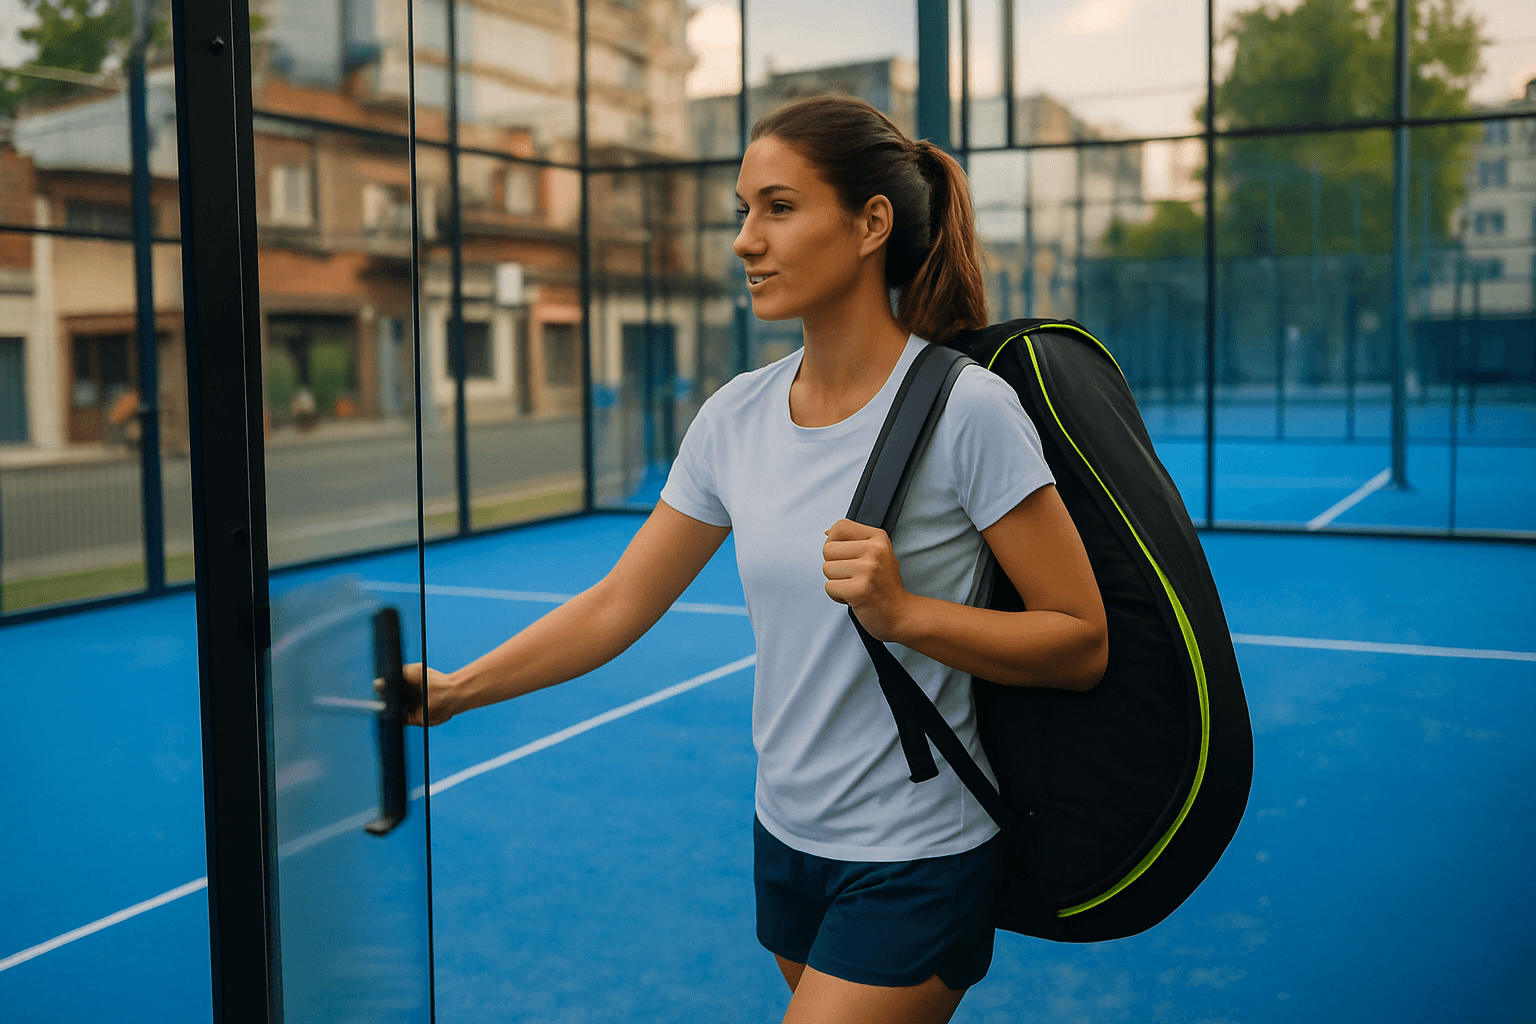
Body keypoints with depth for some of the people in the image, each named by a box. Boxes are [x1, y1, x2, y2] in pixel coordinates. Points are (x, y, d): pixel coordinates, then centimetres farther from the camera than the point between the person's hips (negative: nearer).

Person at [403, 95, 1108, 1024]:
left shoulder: (967, 410, -18)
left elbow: (1082, 642, -14)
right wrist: (451, 690, 0)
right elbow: (619, 606, 5)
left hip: (915, 867, -6)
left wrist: (903, 611, -26)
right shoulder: (736, 416, -1)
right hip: (787, 842, 6)